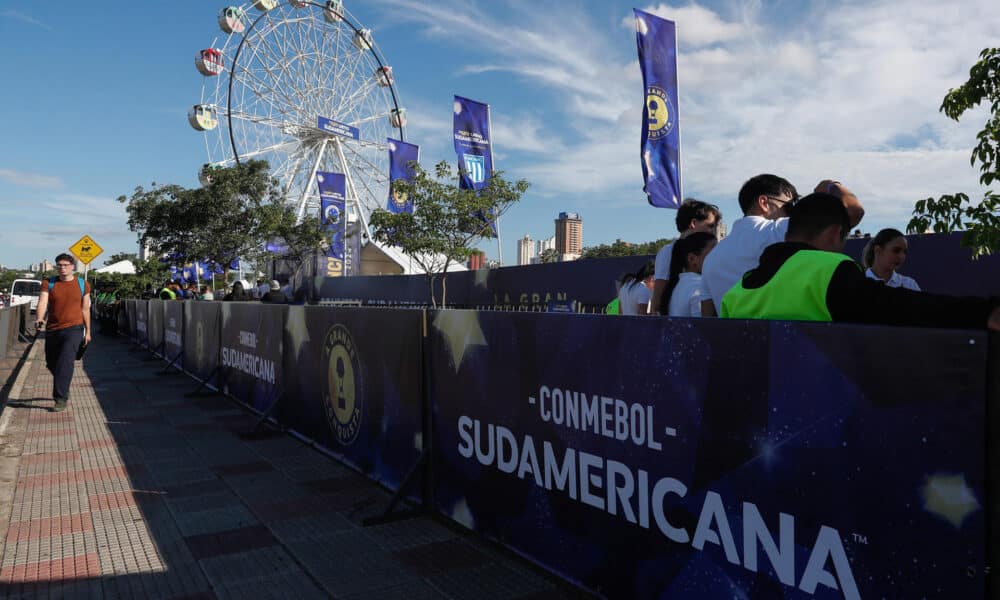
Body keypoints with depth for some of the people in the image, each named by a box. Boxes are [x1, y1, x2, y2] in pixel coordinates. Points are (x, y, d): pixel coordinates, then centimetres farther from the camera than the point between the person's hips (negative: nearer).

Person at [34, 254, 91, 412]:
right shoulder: (48, 284, 3)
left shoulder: (83, 285, 3)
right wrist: (39, 319, -30)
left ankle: (61, 399, -15)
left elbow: (85, 309, 9)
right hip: (52, 330, 3)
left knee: (65, 362, -18)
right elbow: (42, 303, -10)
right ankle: (64, 389, 41)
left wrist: (88, 331, 11)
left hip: (73, 329, -3)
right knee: (51, 364, 14)